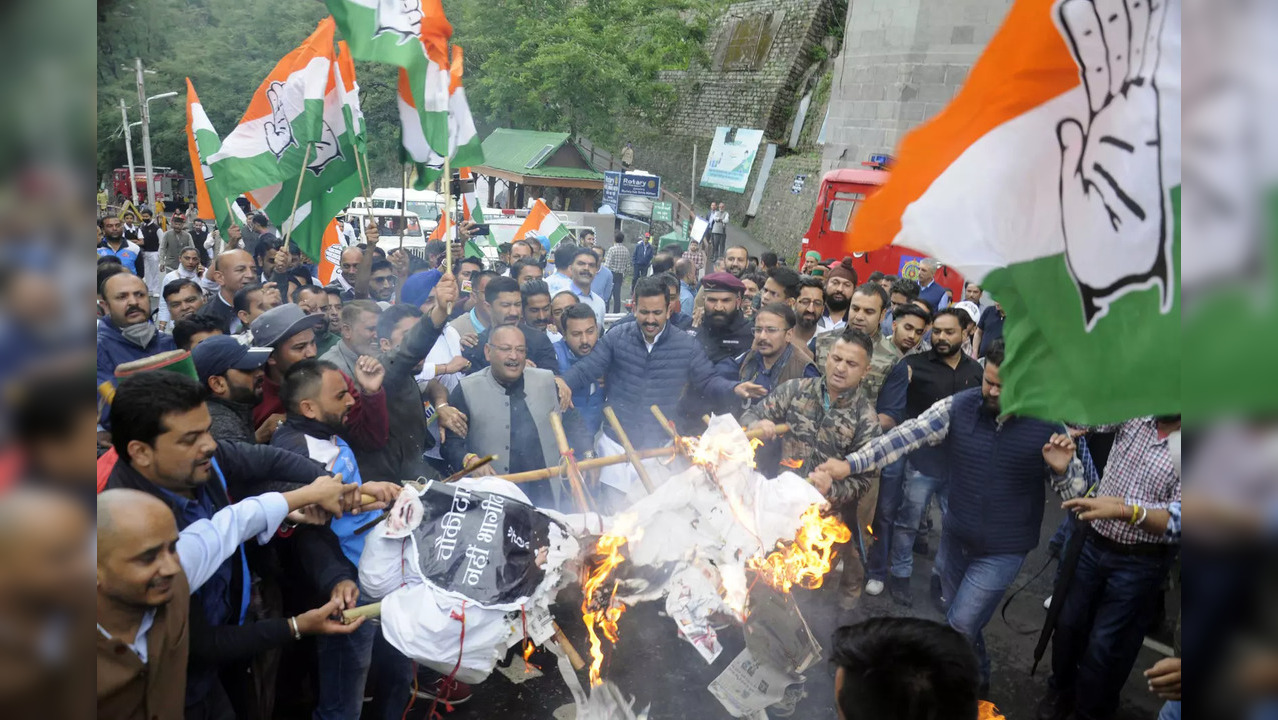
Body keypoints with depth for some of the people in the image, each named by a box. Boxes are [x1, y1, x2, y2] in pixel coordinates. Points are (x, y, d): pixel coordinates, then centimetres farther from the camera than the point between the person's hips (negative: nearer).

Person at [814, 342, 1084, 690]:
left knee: (961, 626, -3)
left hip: (1003, 550, -3)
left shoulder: (1048, 425, -13)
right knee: (953, 613, 22)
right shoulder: (958, 406, -12)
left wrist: (1062, 469, -27)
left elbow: (1075, 491, -3)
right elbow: (906, 435, -22)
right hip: (955, 537, 3)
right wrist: (849, 464, -32)